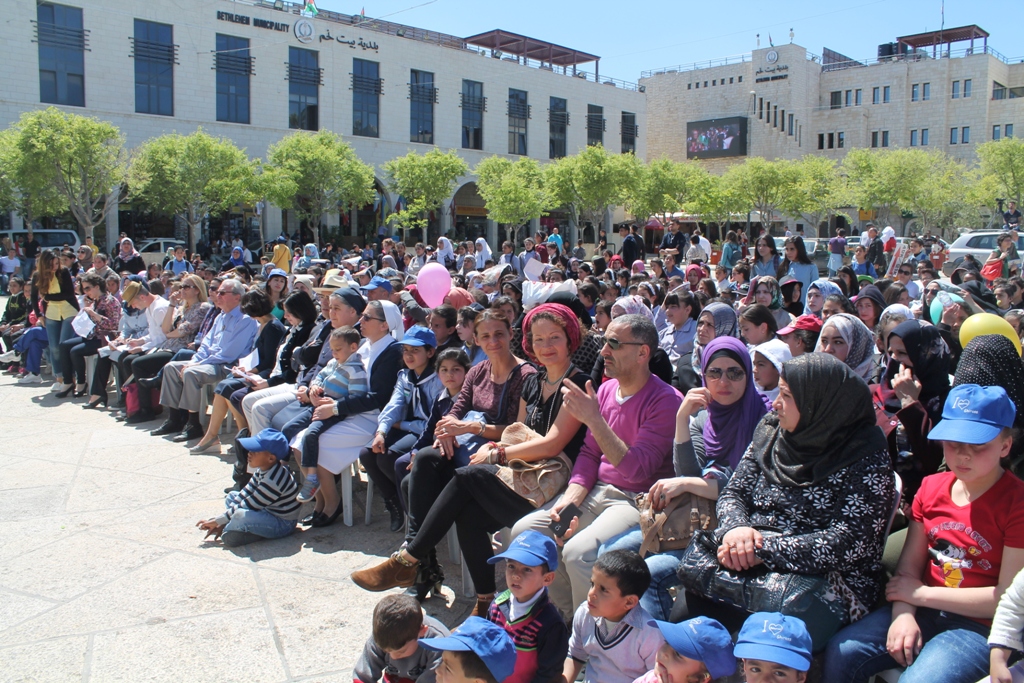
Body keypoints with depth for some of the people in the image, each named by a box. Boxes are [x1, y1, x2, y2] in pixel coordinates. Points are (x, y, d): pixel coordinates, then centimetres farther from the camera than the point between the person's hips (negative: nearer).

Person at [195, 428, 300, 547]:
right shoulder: (264, 470, -1)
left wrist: (217, 521, -14)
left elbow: (248, 506, -24)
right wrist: (222, 521, -3)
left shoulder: (273, 480, -30)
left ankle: (226, 531, -4)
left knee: (240, 515, -34)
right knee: (232, 496, 17)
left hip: (282, 524, -10)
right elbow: (245, 493, 2)